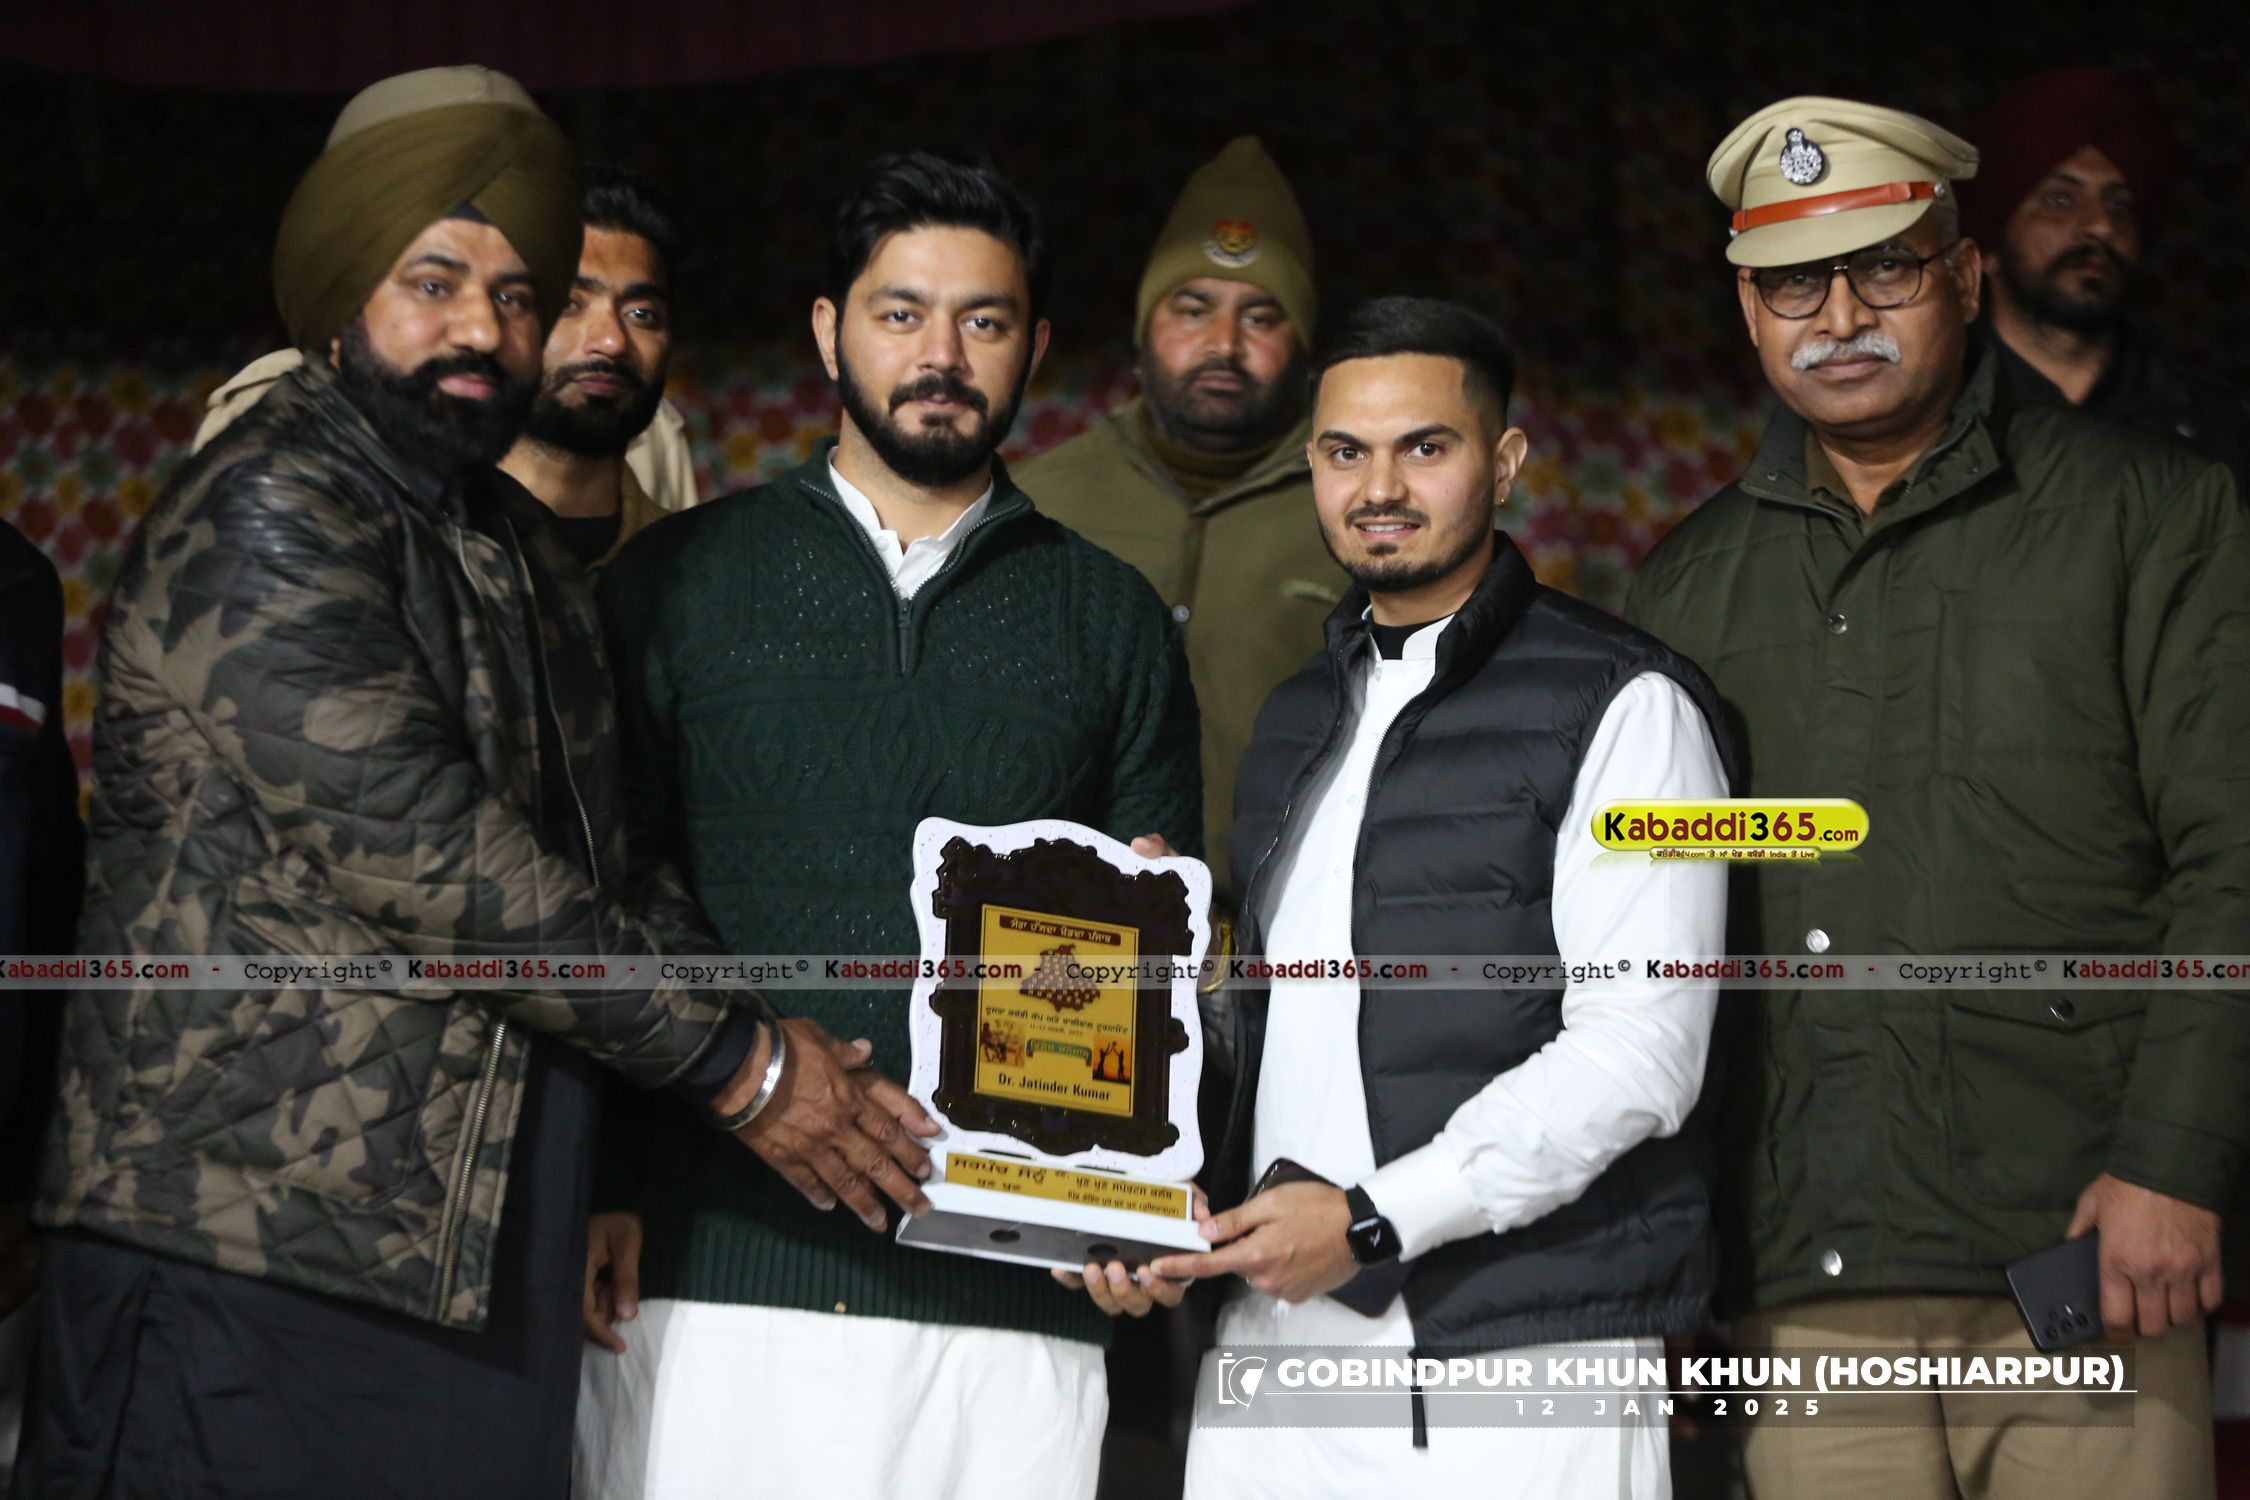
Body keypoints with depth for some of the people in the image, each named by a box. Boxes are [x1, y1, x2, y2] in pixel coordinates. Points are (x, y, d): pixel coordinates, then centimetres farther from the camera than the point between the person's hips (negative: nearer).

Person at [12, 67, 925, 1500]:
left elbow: (605, 857, 19)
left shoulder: (514, 544, 18)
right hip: (256, 1263, -8)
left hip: (483, 1266, 8)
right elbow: (417, 852, -19)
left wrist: (749, 1028, 2)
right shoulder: (266, 511, -11)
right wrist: (730, 1057, -13)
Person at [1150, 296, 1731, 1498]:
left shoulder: (1620, 707, -4)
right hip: (1271, 1342, 5)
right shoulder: (1294, 723, 17)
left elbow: (1636, 1054, -12)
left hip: (1520, 1356, -5)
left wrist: (1373, 1218, -16)